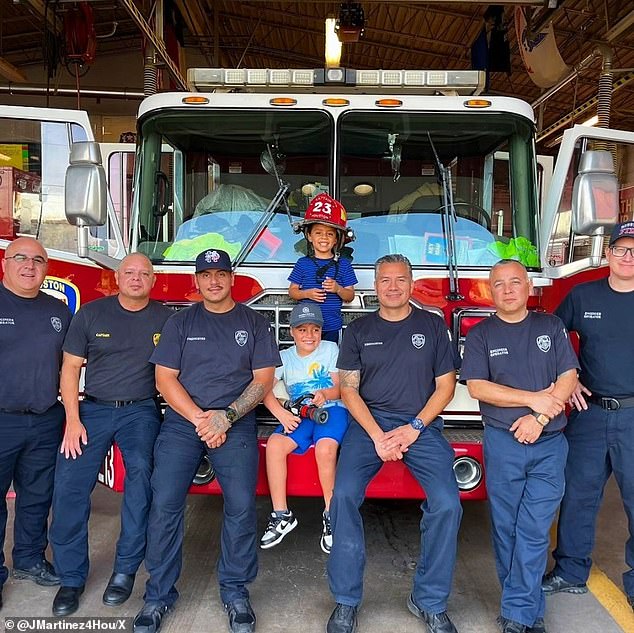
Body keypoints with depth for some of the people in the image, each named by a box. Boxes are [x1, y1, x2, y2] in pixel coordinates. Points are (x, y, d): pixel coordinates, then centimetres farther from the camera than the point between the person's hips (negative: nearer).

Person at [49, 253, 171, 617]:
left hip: (141, 410, -1)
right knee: (69, 485, -10)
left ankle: (126, 569, -11)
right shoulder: (91, 314, 5)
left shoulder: (165, 319, 5)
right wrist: (73, 420, -3)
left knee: (141, 471, -25)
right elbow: (71, 368, 5)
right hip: (93, 408, 1)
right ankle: (72, 577, 7)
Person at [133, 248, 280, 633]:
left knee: (241, 504, -14)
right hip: (181, 421, 1)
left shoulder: (254, 323, 10)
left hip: (236, 422, -1)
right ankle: (159, 594, 5)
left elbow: (263, 379, 3)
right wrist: (200, 420, -8)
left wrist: (226, 417, -11)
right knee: (165, 503, -10)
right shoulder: (181, 323, 12)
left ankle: (236, 591, 4)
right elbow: (165, 378, 4)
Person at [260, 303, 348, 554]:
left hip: (331, 410, -2)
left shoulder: (330, 349, 7)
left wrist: (324, 395, -24)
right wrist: (282, 414, -20)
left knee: (325, 448, -33)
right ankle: (281, 515, -14)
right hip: (299, 414, 3)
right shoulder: (285, 357, 13)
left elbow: (339, 388, 1)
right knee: (274, 444, -26)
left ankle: (331, 515, -14)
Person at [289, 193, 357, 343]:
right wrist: (307, 294, -14)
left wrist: (338, 289, -18)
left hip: (332, 326, 1)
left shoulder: (343, 264, 0)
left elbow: (350, 296, 2)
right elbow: (292, 291, 5)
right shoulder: (303, 263, 0)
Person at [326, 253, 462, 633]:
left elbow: (445, 384, 5)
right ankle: (347, 601, -7)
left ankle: (430, 601, 0)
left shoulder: (433, 326, 8)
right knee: (344, 495, -22)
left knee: (447, 503, -20)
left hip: (422, 425, 0)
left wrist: (414, 428, -8)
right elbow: (349, 389, 3)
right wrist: (377, 435, -11)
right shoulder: (359, 330, 8)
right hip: (368, 422, 0)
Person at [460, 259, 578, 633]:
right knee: (507, 528, 6)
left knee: (534, 530, -1)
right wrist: (533, 399, -12)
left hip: (549, 443, 0)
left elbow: (569, 377, 0)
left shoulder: (551, 327, 7)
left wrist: (539, 419, -12)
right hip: (503, 444, 0)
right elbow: (477, 387, -7)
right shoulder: (481, 335, 3)